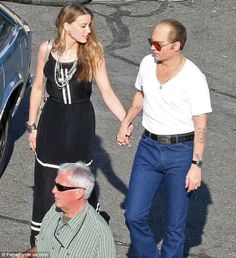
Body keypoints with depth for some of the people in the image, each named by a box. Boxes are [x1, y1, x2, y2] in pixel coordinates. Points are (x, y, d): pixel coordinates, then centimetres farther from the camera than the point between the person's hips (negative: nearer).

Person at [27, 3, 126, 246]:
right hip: (52, 119, 2)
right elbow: (38, 88, 5)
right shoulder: (47, 49, -5)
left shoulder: (93, 52, -10)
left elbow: (107, 93, -10)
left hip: (80, 120, -1)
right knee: (46, 180, 4)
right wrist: (32, 125, 8)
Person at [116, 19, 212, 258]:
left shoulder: (194, 78, -16)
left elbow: (200, 126, -13)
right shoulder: (147, 63, -1)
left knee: (175, 224, 4)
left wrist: (196, 165, -16)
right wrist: (125, 124, 22)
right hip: (148, 147, 5)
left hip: (181, 152, -5)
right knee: (134, 215, 3)